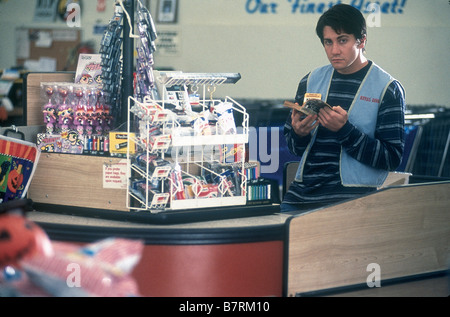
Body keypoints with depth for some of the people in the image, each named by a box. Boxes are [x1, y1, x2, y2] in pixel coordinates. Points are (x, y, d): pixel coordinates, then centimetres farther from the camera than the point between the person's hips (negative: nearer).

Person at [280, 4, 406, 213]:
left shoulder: (387, 88, 0)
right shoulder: (311, 81, 14)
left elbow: (392, 159, -6)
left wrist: (345, 131, -17)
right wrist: (298, 134, -4)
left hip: (354, 196, -4)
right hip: (302, 193, 4)